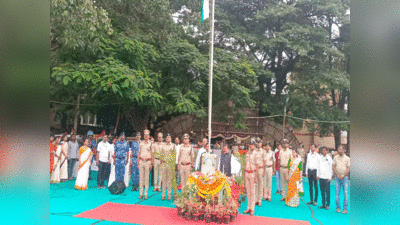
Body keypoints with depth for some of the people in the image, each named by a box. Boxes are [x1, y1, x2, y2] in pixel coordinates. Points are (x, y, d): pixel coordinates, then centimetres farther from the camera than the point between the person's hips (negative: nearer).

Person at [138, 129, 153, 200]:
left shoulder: (151, 144, 0)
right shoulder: (141, 143, 11)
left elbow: (152, 154, 1)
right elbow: (139, 153, 14)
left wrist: (151, 163, -4)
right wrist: (138, 162, 9)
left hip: (147, 162, -3)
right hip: (141, 161, 3)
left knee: (147, 178, 1)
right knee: (141, 177, 3)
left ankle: (146, 194, 7)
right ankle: (141, 194, 10)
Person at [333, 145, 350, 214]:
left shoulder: (347, 158, 0)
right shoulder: (335, 157, 6)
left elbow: (348, 169, -3)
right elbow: (334, 167, 5)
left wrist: (343, 176, -11)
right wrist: (337, 175, -6)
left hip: (345, 177, -2)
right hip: (337, 177, 2)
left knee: (346, 193, -2)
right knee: (337, 193, 4)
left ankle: (345, 208, 5)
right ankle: (338, 207, 13)